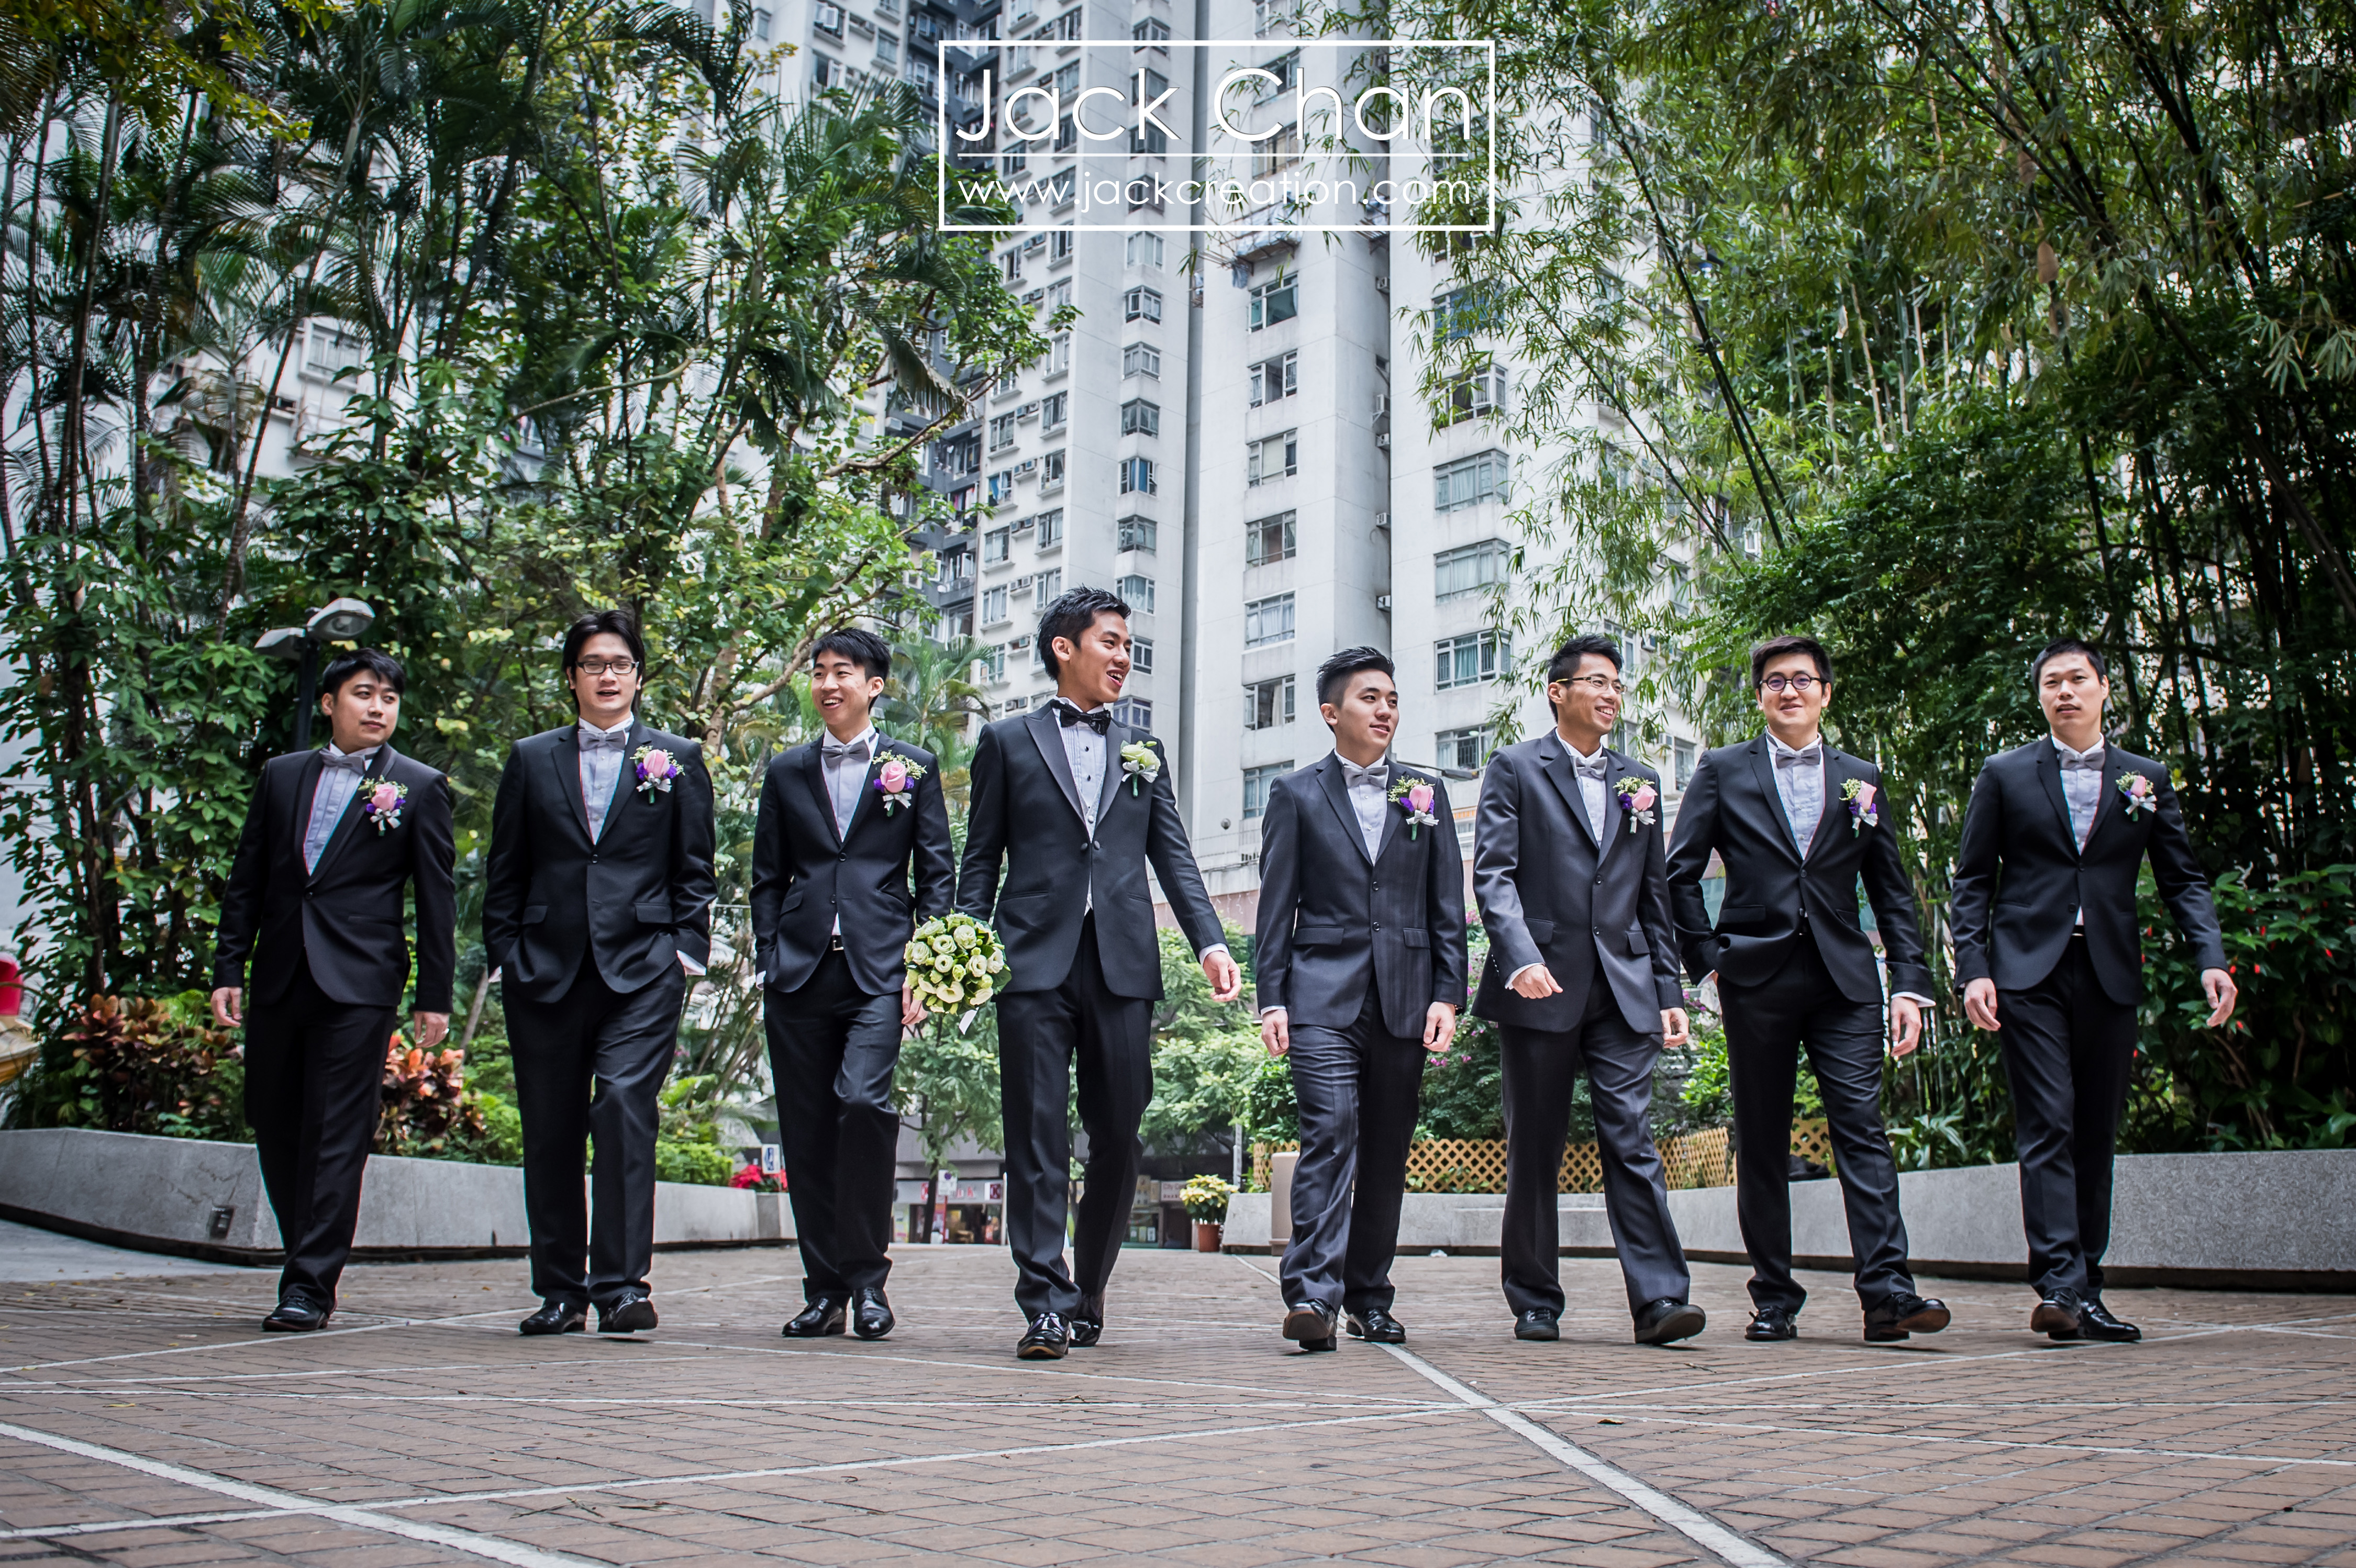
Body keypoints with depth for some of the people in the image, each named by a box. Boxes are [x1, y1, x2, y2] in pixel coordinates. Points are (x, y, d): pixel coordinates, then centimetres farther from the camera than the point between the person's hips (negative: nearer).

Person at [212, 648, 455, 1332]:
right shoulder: (281, 776, 13)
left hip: (360, 985, -4)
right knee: (274, 1126, 9)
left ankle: (310, 1286, 0)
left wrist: (435, 996, -2)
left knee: (336, 1136, -5)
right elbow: (246, 881, 15)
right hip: (279, 980, 4)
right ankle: (308, 1262, 24)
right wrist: (229, 969, 7)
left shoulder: (420, 788, 4)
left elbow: (437, 898, 2)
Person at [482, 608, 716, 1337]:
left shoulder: (677, 758, 11)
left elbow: (693, 871, 9)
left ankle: (622, 1285, -12)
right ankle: (560, 1291, 16)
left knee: (624, 1105, -16)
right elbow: (504, 872, 13)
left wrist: (686, 949, -1)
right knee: (550, 1131, 5)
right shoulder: (531, 759, 14)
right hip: (546, 970, 2)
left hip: (641, 968, -2)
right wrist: (505, 956, 4)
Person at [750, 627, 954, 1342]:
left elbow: (938, 875, 6)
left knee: (863, 1102, -21)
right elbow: (768, 879, 16)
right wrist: (768, 964, 5)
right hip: (801, 974, 3)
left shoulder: (914, 768, 9)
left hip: (878, 970, -3)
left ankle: (867, 1277, -6)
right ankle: (824, 1288, 14)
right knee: (807, 1133, 3)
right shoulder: (787, 773, 16)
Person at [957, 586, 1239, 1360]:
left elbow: (1174, 857, 13)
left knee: (1118, 1137, 5)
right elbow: (980, 860, 8)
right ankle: (1046, 1305, -3)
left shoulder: (1144, 751, 19)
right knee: (1038, 1137, -5)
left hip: (1124, 965, 3)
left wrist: (1211, 945, -1)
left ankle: (1089, 1290, 20)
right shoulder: (1008, 741, 11)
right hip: (1035, 962, -3)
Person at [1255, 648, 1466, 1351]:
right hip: (1323, 994, -3)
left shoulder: (1427, 792, 14)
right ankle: (1312, 1295, -19)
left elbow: (1448, 903, 11)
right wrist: (1271, 1000, -4)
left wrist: (1448, 995, 2)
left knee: (1387, 1151, 7)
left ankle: (1370, 1299, 17)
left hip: (1404, 995, 3)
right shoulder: (1296, 794, 7)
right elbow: (1276, 905, 4)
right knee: (1330, 1131, -17)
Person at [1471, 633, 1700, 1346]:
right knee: (1534, 1151, 4)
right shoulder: (1516, 768, 4)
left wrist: (1669, 991, 11)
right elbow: (1493, 874, -7)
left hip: (1623, 990, 3)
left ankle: (1660, 1300, -7)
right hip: (1539, 986, -3)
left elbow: (1655, 896, 18)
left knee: (1632, 1141, -5)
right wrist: (1521, 958, -22)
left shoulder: (1641, 782, 17)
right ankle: (1535, 1304, 14)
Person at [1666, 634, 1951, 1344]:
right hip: (1757, 978, -1)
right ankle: (1774, 1298, 11)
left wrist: (1910, 983, 4)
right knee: (1761, 1143, 4)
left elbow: (1892, 891, 12)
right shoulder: (1723, 771, 7)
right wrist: (1708, 958, -1)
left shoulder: (1861, 779, 13)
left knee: (1862, 1126, -9)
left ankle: (1887, 1293, -10)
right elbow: (1679, 875, 5)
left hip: (1844, 979, 1)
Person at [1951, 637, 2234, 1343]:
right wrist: (1973, 969, -6)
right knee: (2049, 1129, -11)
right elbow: (1972, 881, 5)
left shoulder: (2147, 779, 13)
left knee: (2096, 1137, 6)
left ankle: (2085, 1293, 13)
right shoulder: (2004, 775, 7)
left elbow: (2183, 879, 11)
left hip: (2110, 976, 3)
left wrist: (2210, 958, -6)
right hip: (2029, 974, -3)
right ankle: (2059, 1288, -16)